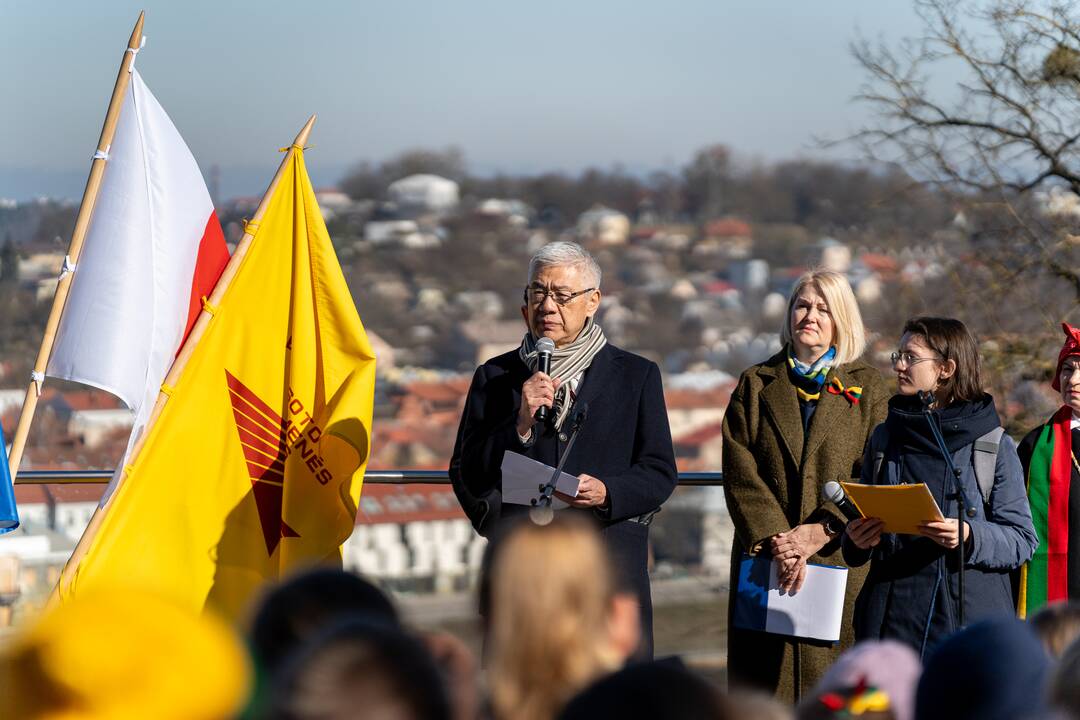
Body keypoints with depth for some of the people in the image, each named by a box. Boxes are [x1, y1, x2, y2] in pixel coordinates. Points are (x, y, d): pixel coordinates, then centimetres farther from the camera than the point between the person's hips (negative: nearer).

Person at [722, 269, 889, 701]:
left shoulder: (867, 388, 10)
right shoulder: (756, 386, 13)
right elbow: (741, 472, 2)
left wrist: (821, 531, -13)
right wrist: (774, 539, -11)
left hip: (841, 562, -1)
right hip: (766, 563, 1)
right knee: (767, 685, -4)